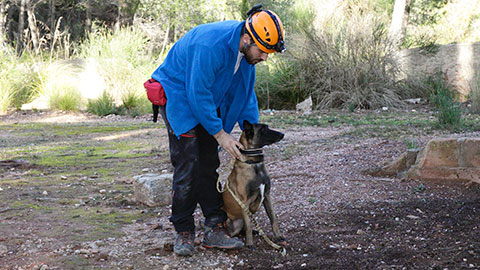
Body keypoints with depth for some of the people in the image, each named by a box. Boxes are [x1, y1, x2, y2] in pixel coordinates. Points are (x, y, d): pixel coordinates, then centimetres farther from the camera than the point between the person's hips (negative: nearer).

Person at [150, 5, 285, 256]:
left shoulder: (246, 48, -7)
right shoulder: (211, 45, -33)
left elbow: (246, 91, 7)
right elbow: (198, 93, -30)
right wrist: (220, 133, -23)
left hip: (206, 100, 8)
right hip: (178, 95, -8)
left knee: (208, 165, 4)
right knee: (187, 164, -12)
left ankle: (214, 230, 6)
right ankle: (184, 233, -3)